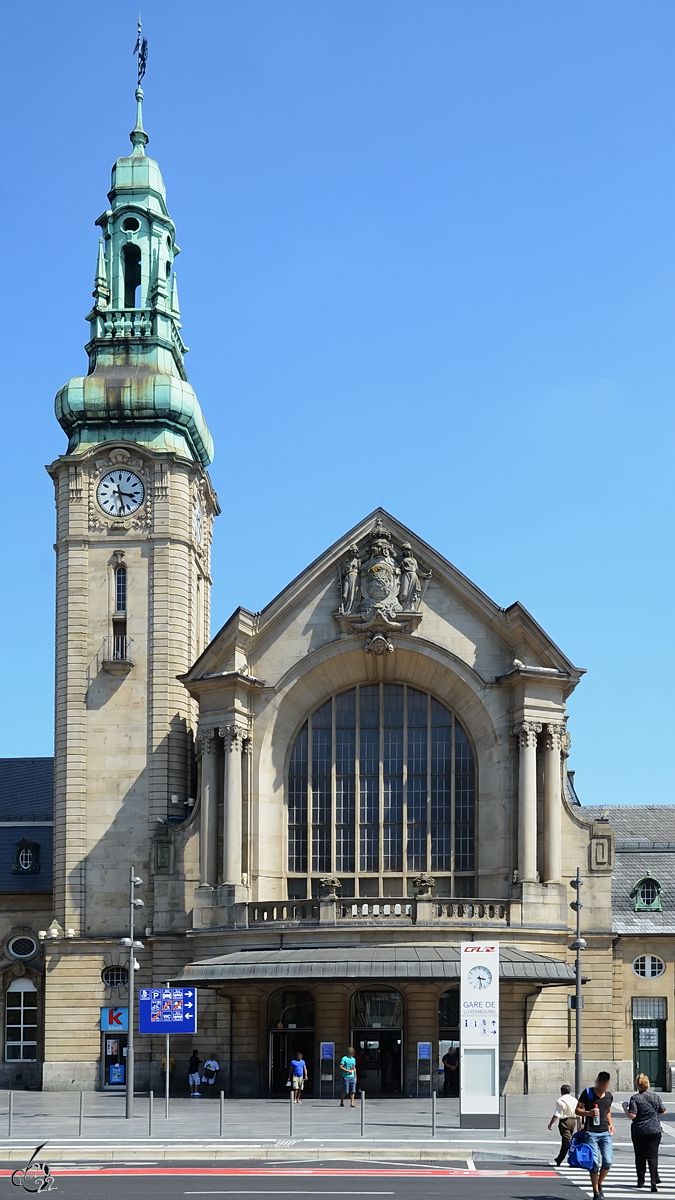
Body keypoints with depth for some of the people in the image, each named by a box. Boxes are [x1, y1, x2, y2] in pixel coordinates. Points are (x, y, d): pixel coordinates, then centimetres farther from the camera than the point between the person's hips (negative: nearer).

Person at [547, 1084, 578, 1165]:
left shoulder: (560, 1100, -11)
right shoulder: (574, 1100, 9)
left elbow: (556, 1114, -16)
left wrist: (550, 1123, -9)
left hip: (564, 1121, -7)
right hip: (573, 1121, 7)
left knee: (567, 1141, -8)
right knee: (565, 1141, 16)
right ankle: (559, 1160, 25)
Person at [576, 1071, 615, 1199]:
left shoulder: (609, 1096, 13)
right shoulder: (587, 1093, -2)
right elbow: (578, 1109, -1)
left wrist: (611, 1124, 9)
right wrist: (589, 1113, -19)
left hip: (605, 1132, 4)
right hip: (591, 1132, -4)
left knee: (608, 1161, -6)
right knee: (594, 1163, -6)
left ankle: (599, 1184, 18)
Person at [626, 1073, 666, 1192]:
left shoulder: (634, 1098, -11)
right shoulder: (655, 1096, 0)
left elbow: (632, 1116, -18)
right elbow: (663, 1111, 9)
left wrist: (626, 1109, 0)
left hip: (638, 1132, -2)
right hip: (654, 1131, 2)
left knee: (640, 1156, 11)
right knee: (652, 1155, -1)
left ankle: (641, 1181, 17)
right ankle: (653, 1179, -18)